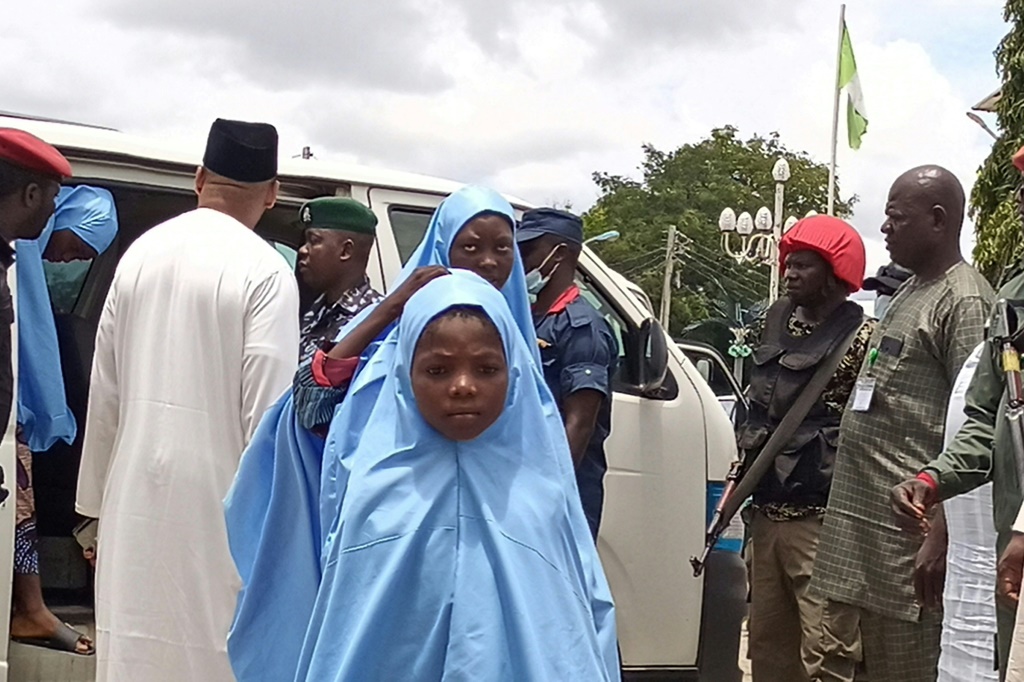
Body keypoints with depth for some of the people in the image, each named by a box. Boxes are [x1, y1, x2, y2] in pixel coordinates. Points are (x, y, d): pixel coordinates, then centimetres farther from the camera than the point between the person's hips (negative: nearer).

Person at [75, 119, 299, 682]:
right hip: (212, 495, -5)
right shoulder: (265, 272, -12)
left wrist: (99, 497, 18)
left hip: (136, 490, 5)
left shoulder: (141, 252, 5)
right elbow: (266, 410, -15)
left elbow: (105, 391, 9)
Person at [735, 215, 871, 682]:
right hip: (766, 510, 8)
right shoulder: (777, 321, 14)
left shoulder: (862, 338, -9)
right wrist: (747, 459, 18)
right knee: (768, 644, 14)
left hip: (820, 520, -8)